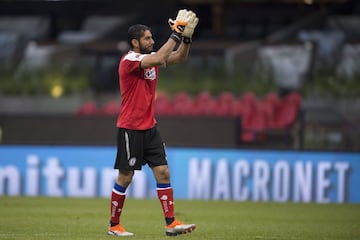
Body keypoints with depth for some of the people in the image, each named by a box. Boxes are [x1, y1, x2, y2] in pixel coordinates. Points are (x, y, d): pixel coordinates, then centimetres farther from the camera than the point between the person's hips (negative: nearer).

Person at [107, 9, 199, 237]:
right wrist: (175, 35, -25)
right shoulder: (129, 60, -15)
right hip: (130, 129, -7)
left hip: (150, 127, 7)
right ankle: (114, 225, 11)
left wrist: (186, 38, -13)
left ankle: (171, 223, -3)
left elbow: (179, 57, 4)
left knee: (163, 172, -1)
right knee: (125, 178, -1)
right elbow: (158, 59, -30)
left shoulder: (151, 57, 9)